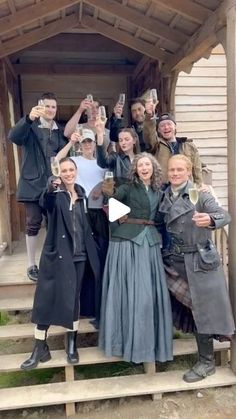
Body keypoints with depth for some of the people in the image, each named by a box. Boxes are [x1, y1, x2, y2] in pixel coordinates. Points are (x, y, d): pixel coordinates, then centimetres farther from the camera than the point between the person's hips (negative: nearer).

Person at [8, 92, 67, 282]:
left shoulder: (60, 131, 11)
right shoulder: (31, 126, -2)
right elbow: (13, 137, -21)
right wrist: (29, 118, -37)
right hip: (33, 183, -3)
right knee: (33, 224, 1)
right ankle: (31, 265, 12)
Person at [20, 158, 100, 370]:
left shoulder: (81, 193, 8)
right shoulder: (55, 193, -5)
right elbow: (45, 203, -30)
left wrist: (91, 250, 11)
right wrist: (49, 190, -50)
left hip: (78, 255, 3)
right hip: (56, 254, -3)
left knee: (73, 299, 10)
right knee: (46, 299, 1)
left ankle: (72, 343, 26)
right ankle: (40, 348, 15)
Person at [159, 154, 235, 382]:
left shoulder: (199, 193, -11)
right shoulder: (165, 196, 4)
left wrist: (209, 219, -42)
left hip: (199, 258, -4)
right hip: (174, 258, 4)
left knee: (202, 307, 5)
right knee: (188, 305, 8)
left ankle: (206, 361, 21)